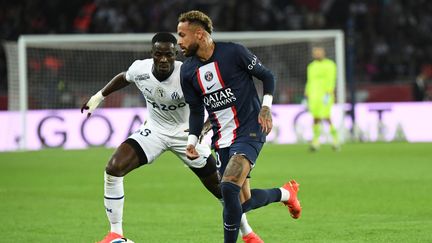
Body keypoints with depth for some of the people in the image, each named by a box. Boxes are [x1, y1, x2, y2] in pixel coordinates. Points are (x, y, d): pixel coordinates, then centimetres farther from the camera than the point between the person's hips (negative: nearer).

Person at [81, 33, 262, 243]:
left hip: (185, 131, -3)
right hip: (154, 130, 3)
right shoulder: (139, 69, -16)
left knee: (219, 185, 1)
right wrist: (99, 96, 15)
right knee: (113, 169, -18)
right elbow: (124, 78, 9)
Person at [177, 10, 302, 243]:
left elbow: (267, 76, 0)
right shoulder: (188, 70, 3)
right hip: (222, 138, 6)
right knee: (243, 202, 5)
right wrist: (192, 140, 1)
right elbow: (196, 110, 13)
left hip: (249, 130, -6)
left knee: (229, 188, -25)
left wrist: (266, 107, -12)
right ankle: (286, 193, 34)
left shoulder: (234, 52, -11)